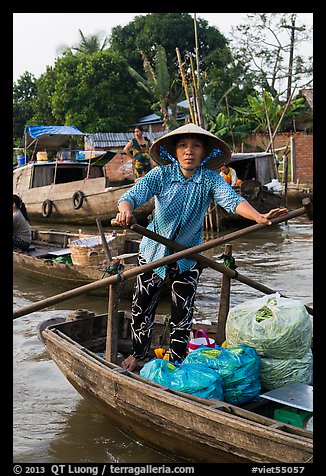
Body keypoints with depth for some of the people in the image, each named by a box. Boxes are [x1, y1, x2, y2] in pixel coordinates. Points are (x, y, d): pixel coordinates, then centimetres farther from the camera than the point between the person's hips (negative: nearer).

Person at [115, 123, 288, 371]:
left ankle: (178, 359, 29)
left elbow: (231, 199, -32)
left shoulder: (210, 179, -15)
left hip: (189, 255, 0)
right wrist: (125, 209, -54)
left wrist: (258, 217, -51)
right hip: (154, 250, 0)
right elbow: (133, 194, -29)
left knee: (183, 311, 7)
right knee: (143, 305, 9)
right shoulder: (161, 174, -17)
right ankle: (138, 353, 34)